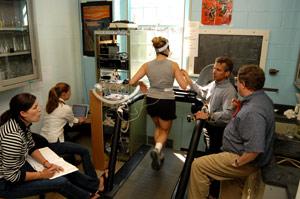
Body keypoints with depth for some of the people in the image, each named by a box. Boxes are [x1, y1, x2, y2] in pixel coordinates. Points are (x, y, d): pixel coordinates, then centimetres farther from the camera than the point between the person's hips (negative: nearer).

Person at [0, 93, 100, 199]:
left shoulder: (23, 122, -8)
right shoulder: (13, 136, -35)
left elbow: (31, 147, 7)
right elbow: (12, 175, -28)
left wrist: (46, 163, -6)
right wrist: (42, 175, -18)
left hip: (20, 165, 8)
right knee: (61, 182, -11)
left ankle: (94, 185, 23)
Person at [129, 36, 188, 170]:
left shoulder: (147, 65, -5)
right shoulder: (173, 65, -11)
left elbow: (132, 82, -7)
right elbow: (184, 86, -10)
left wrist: (141, 84, 13)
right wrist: (183, 75, 10)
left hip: (151, 101, 3)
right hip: (167, 102, -3)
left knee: (158, 127, 29)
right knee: (164, 131, 18)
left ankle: (158, 154, 30)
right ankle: (157, 149, -12)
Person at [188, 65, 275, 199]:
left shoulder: (253, 111, -32)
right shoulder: (262, 98, 1)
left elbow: (254, 149, -36)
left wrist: (236, 163, -21)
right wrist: (241, 107, 5)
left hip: (246, 161, -10)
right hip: (242, 154, 10)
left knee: (197, 166, -8)